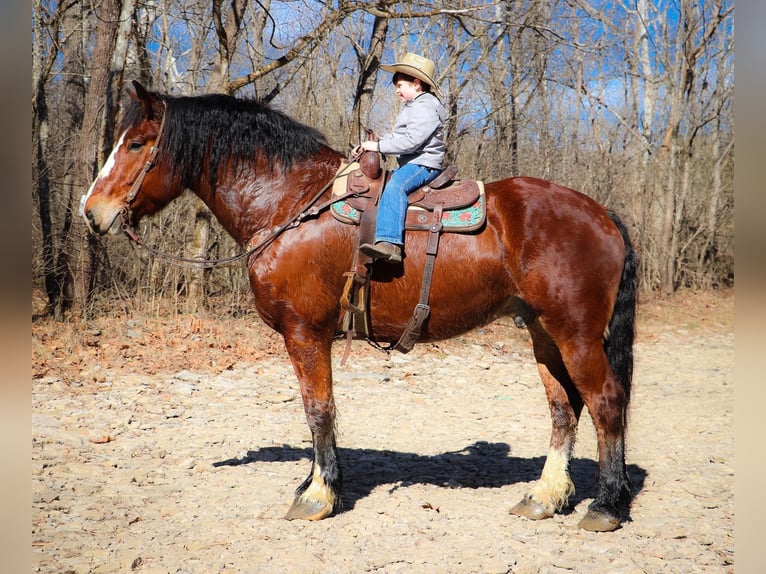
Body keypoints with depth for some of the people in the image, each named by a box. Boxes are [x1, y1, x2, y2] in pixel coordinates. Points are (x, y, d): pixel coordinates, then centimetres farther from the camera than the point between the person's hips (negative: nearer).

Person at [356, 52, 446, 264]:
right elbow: (395, 136, 25)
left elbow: (410, 141, -24)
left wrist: (378, 146, -19)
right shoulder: (411, 106, 23)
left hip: (423, 164, -12)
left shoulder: (426, 107, -13)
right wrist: (369, 145, 9)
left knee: (394, 186, -35)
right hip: (409, 164, 12)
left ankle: (389, 243, -50)